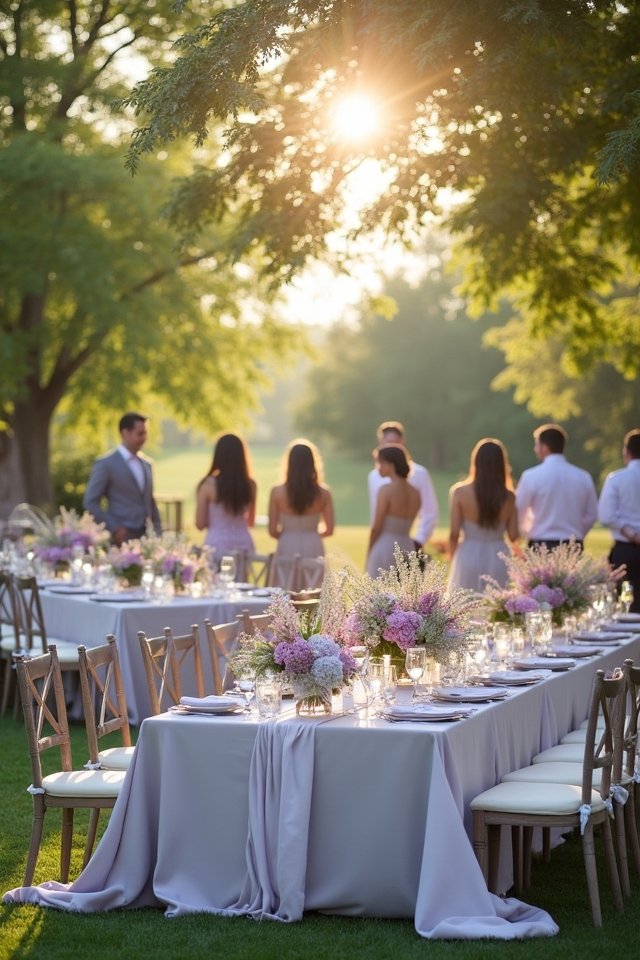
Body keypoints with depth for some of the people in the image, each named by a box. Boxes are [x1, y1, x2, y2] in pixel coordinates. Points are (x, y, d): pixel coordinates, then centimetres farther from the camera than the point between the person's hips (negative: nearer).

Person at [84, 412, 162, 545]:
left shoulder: (146, 465, 16)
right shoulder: (106, 464, -4)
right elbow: (90, 502, -7)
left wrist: (158, 533, 11)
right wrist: (114, 529, -12)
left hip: (146, 536, 6)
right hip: (122, 537, -6)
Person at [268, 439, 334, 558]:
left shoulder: (277, 492, -6)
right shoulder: (323, 493, -4)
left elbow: (272, 530, -3)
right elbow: (329, 530, 0)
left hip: (287, 550, -1)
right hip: (313, 549, 1)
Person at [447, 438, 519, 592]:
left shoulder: (460, 492, -7)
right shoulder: (509, 496, -2)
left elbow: (454, 533, -6)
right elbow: (513, 536, 0)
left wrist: (453, 560, 9)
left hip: (469, 556, -2)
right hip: (498, 558, 2)